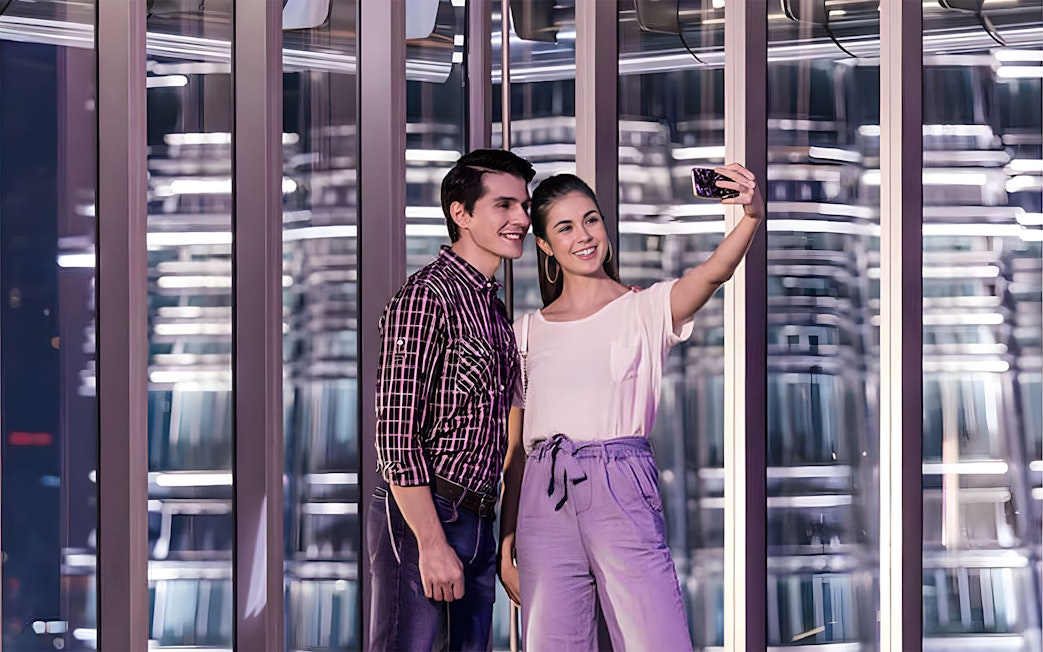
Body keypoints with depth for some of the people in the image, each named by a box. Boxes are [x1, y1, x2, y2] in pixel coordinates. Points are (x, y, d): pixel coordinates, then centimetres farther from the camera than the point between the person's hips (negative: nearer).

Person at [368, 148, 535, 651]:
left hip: (476, 522, 9)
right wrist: (432, 543, -20)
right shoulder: (425, 297, -11)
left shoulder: (493, 308, 17)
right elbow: (396, 432, -17)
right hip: (421, 517, -9)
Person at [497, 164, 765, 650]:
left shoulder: (645, 309, 5)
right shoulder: (528, 331, 14)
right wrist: (505, 542, 10)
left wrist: (752, 217, -36)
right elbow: (517, 447, 15)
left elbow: (712, 274, -16)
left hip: (623, 494, -3)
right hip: (545, 500, 3)